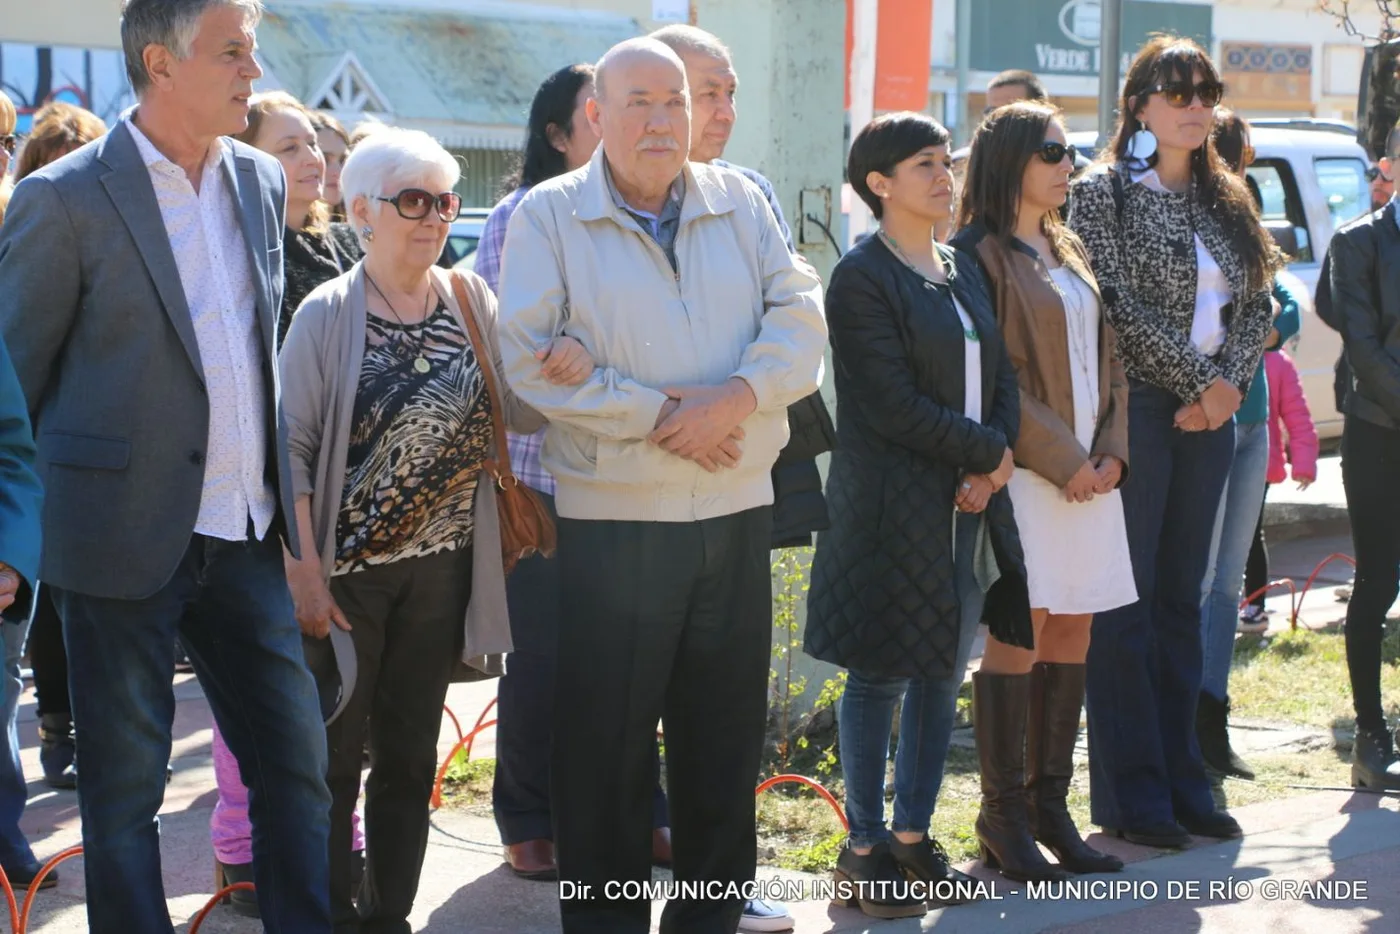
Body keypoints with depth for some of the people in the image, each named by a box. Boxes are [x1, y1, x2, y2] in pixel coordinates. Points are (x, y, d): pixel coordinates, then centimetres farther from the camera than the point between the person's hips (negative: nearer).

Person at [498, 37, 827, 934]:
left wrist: (740, 396, -16)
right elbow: (530, 354, -11)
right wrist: (657, 415, -15)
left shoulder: (741, 203, 10)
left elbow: (801, 316, 2)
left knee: (726, 726, 11)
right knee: (605, 735, 1)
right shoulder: (548, 215, -1)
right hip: (613, 516, -4)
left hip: (737, 507, 4)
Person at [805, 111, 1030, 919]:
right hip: (893, 509, -7)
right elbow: (893, 406, -15)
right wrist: (989, 451, -8)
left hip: (970, 504, 7)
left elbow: (1004, 377, 12)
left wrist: (988, 473, -4)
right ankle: (866, 846, 9)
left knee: (946, 671, 10)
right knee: (882, 675, -1)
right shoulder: (862, 278, -9)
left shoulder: (966, 271, 14)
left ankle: (914, 835, 21)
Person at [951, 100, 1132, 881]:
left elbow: (1110, 357, 17)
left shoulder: (1070, 252, 18)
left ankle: (1050, 806, 15)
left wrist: (1112, 451, 2)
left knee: (1071, 637, 8)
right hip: (1025, 473, -8)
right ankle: (1004, 814, 2)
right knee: (1019, 638, -6)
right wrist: (1064, 459, -14)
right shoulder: (982, 253, -7)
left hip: (1090, 472, 8)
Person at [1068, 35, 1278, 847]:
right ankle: (1131, 796, 2)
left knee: (1182, 599, 10)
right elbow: (1122, 306, -13)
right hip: (1138, 409, -6)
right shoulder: (1105, 193, -4)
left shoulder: (1226, 200, 14)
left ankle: (1183, 781, 15)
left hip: (1209, 415, 6)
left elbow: (1259, 305, 10)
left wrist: (1230, 382, -6)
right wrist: (1197, 380, -13)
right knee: (1126, 605, -2)